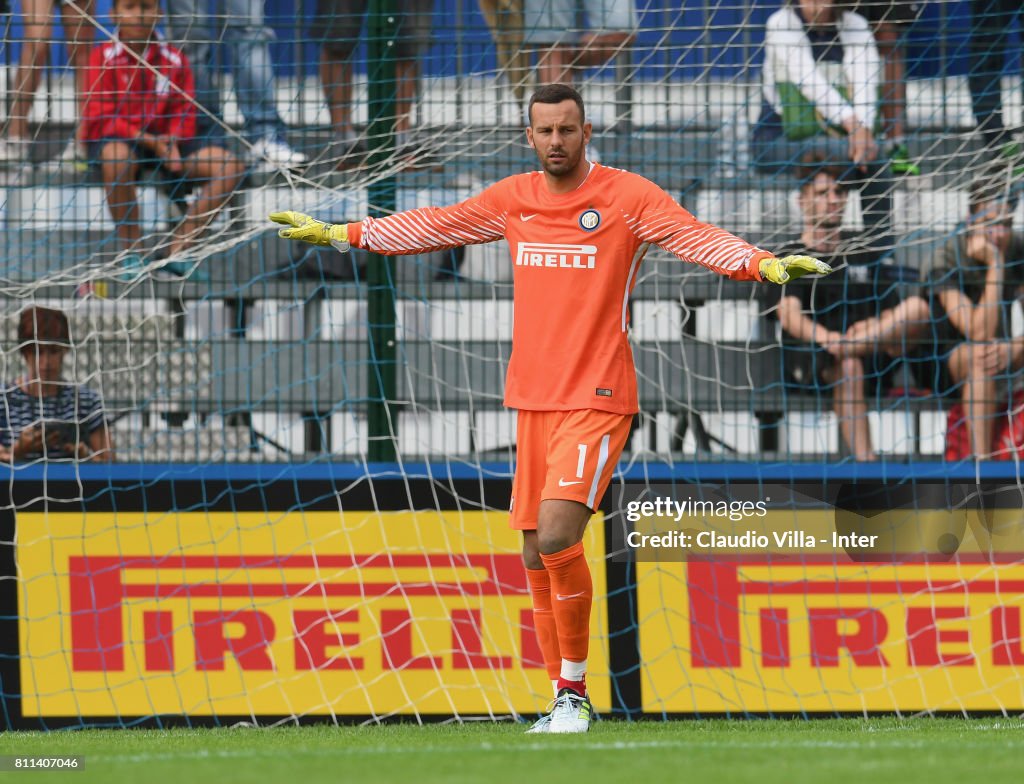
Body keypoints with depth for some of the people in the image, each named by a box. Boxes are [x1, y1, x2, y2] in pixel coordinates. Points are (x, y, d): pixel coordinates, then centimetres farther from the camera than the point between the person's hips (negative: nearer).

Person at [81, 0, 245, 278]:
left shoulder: (174, 60, 6)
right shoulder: (104, 57, -4)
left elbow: (184, 114, 7)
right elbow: (100, 117, -10)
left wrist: (172, 141, -16)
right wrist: (146, 140, -20)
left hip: (164, 141, 4)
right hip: (116, 139, -4)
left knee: (230, 167, -15)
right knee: (116, 156, -43)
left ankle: (177, 248, -10)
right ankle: (133, 252, -27)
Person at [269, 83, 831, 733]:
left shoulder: (628, 197, -6)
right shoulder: (513, 199, 10)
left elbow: (696, 237, -17)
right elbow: (434, 227, 21)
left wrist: (763, 264, -35)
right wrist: (339, 234, 23)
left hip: (597, 399, -6)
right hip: (534, 399, 6)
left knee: (557, 535, -21)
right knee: (537, 556, 7)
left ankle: (575, 693, -9)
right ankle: (564, 700, 18)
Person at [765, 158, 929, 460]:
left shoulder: (863, 248, 22)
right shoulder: (789, 255, 7)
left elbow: (890, 309, 16)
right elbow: (789, 315, -9)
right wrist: (826, 338, -32)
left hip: (873, 355, 4)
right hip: (809, 360, -4)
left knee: (918, 309, -22)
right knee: (848, 365, -41)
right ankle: (864, 460, -48)